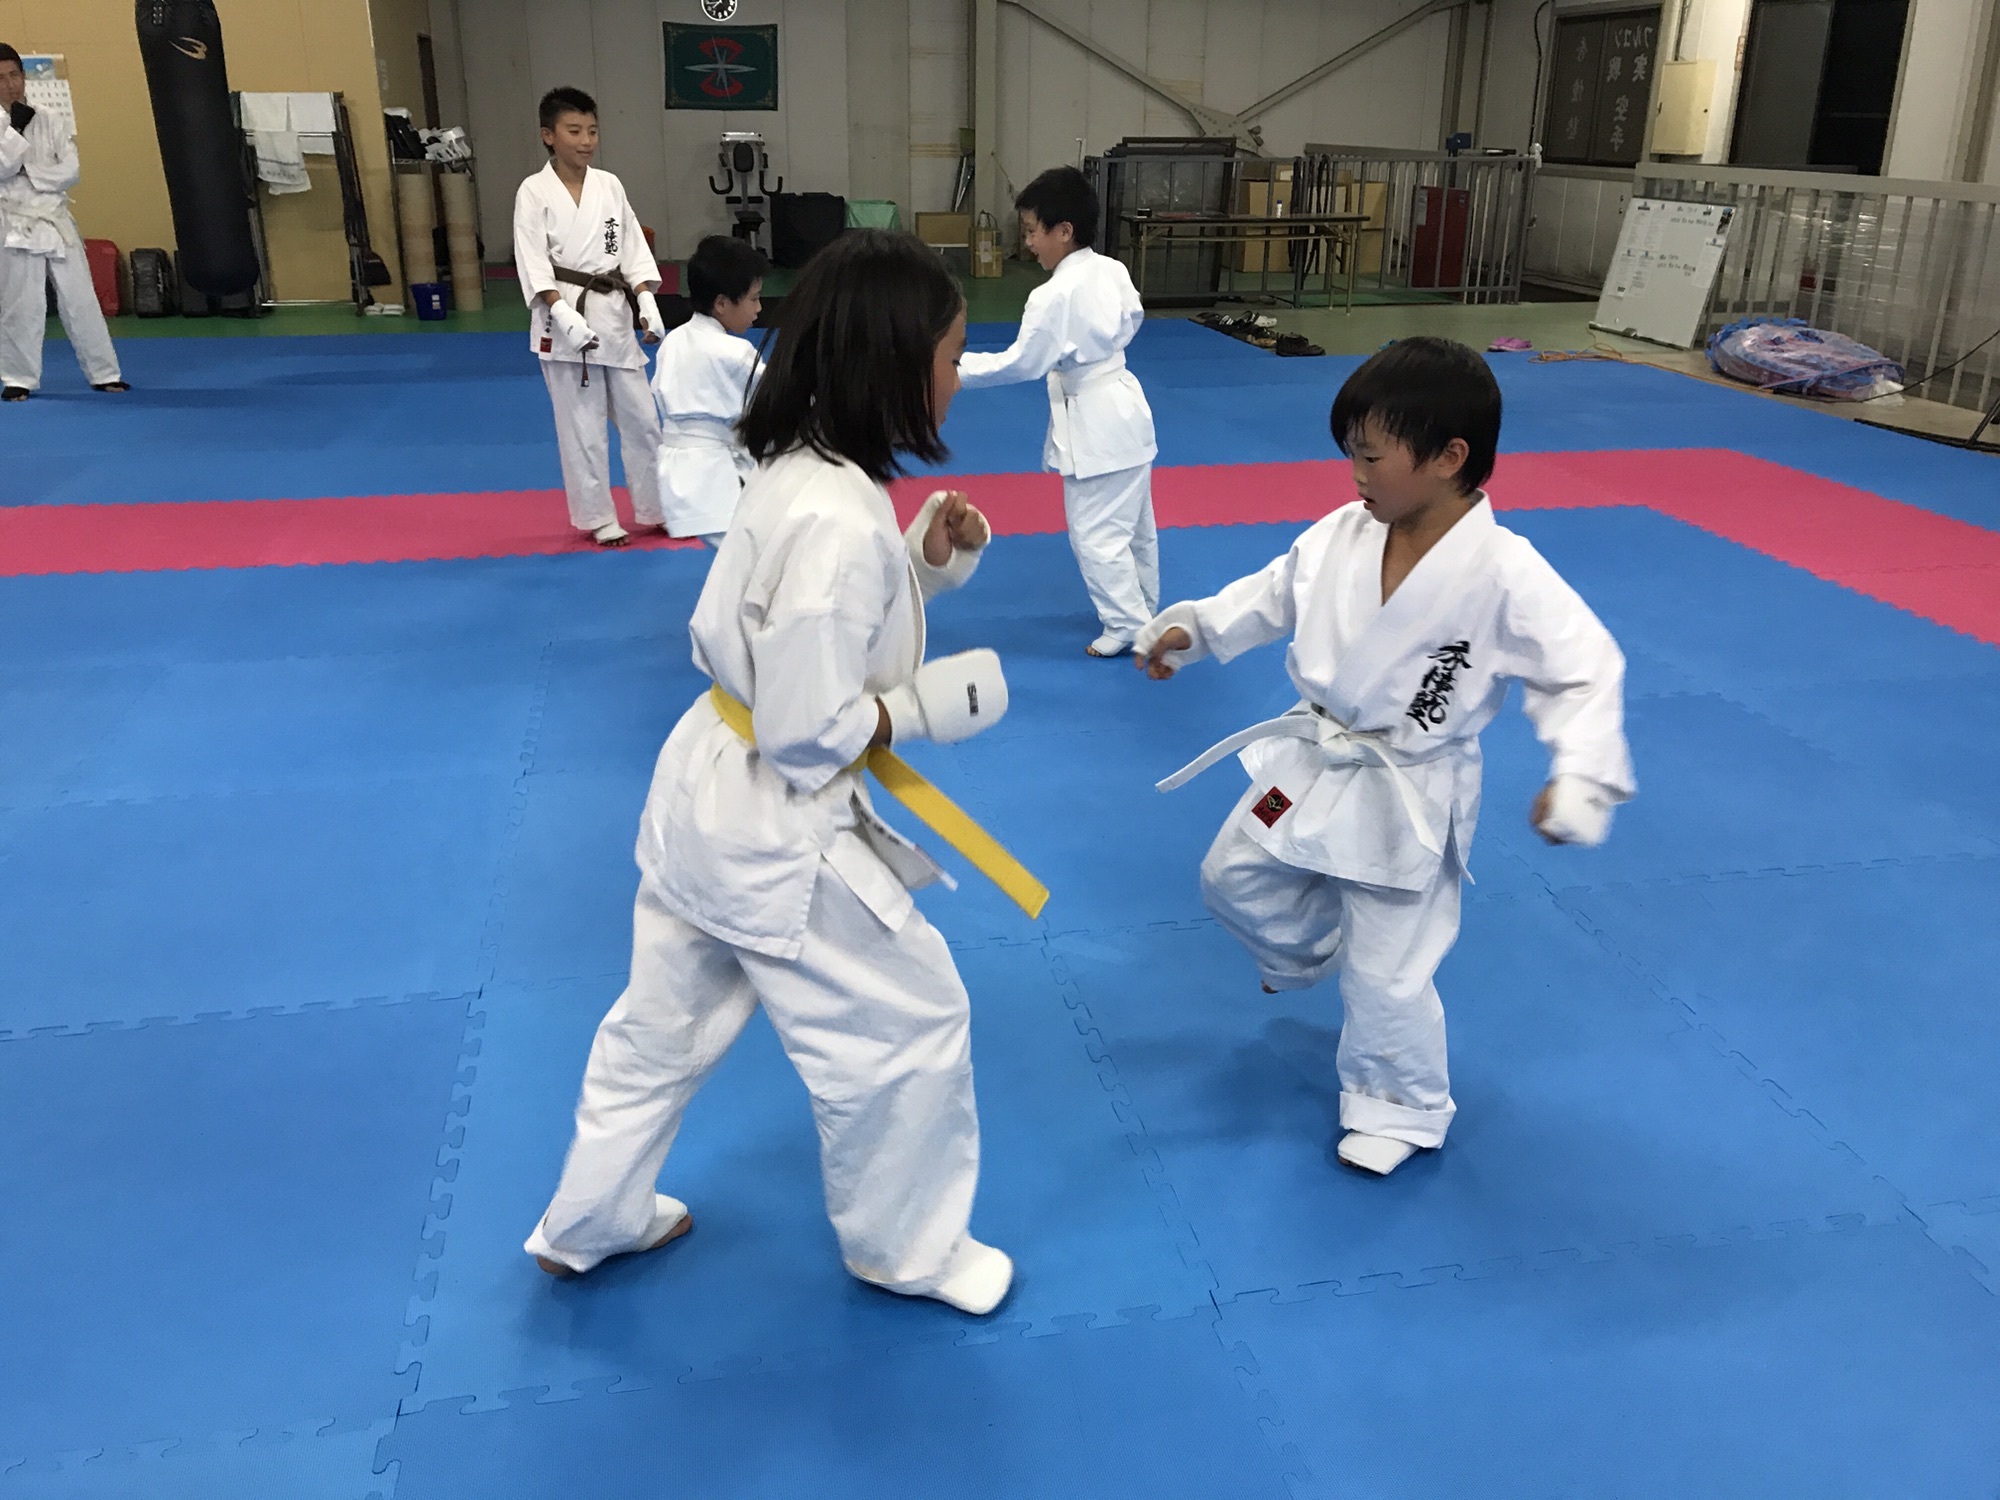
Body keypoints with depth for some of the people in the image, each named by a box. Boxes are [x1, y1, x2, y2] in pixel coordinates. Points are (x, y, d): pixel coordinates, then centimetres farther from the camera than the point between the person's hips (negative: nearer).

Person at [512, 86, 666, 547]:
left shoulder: (609, 185, 6)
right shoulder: (534, 192, -6)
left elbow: (633, 249, 7)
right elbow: (533, 263, -10)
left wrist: (647, 304, -5)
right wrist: (563, 312, -21)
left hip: (615, 314, 4)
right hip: (565, 319, -4)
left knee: (640, 418, 10)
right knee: (582, 427, 3)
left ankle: (658, 508, 24)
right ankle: (598, 518, 15)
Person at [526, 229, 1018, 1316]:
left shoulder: (800, 471, 0)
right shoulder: (843, 524, -29)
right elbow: (807, 730, -27)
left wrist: (929, 558, -1)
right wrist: (939, 702, -15)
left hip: (704, 799, 9)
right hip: (776, 833, -9)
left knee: (663, 1023, 25)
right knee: (911, 1026, 11)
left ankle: (587, 1226, 45)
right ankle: (905, 1248, 33)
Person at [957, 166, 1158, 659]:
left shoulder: (1053, 296, -22)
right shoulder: (1113, 270, 2)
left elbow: (1021, 363, -18)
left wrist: (958, 368, -11)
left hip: (1093, 422, -9)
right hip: (1125, 409, 9)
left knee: (1096, 533, 1)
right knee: (1133, 524, 20)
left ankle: (1129, 625, 8)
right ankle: (1142, 608, 34)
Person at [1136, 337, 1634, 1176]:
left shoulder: (1505, 576, -25)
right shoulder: (1343, 534, -7)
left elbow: (1585, 670, -23)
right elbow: (1274, 596, 8)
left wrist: (1580, 778, -36)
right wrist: (1193, 628, -3)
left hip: (1406, 798, -6)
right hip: (1314, 760, 6)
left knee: (1387, 978, 5)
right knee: (1233, 879, 22)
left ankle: (1401, 1110, 32)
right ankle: (1308, 948, 55)